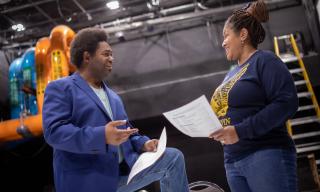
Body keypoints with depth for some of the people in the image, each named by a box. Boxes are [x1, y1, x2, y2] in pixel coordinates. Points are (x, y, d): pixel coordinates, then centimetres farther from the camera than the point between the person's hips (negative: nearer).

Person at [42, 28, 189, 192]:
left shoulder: (112, 96, 24)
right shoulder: (60, 88, -1)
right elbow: (53, 130, -17)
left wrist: (143, 144, 3)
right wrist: (102, 136, -27)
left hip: (125, 170, 7)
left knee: (174, 157, -1)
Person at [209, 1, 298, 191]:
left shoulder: (264, 61, -3)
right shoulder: (232, 73, 20)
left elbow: (287, 103, -16)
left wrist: (240, 131, -20)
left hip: (267, 155, -8)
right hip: (233, 162, 8)